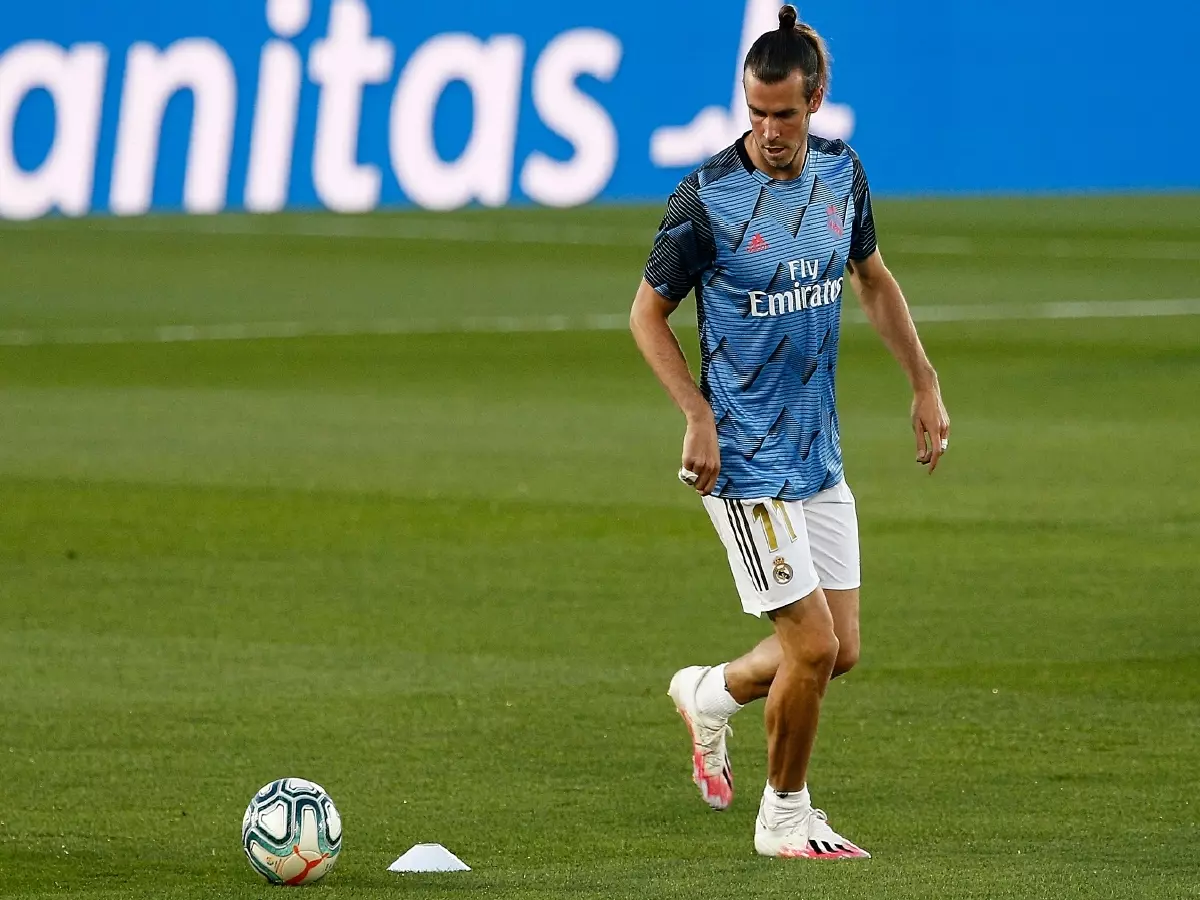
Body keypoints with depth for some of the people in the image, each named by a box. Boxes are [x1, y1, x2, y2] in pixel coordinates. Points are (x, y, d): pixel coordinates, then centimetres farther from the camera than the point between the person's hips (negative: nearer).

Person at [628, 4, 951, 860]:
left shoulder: (842, 172, 2)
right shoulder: (707, 197, -15)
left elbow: (874, 278, 18)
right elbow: (648, 312, -6)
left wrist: (925, 385, 13)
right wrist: (699, 415, -16)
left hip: (820, 452, 6)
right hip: (746, 459, -6)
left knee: (840, 651, 9)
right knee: (812, 645, -9)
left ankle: (709, 695, 37)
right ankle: (785, 816, 11)